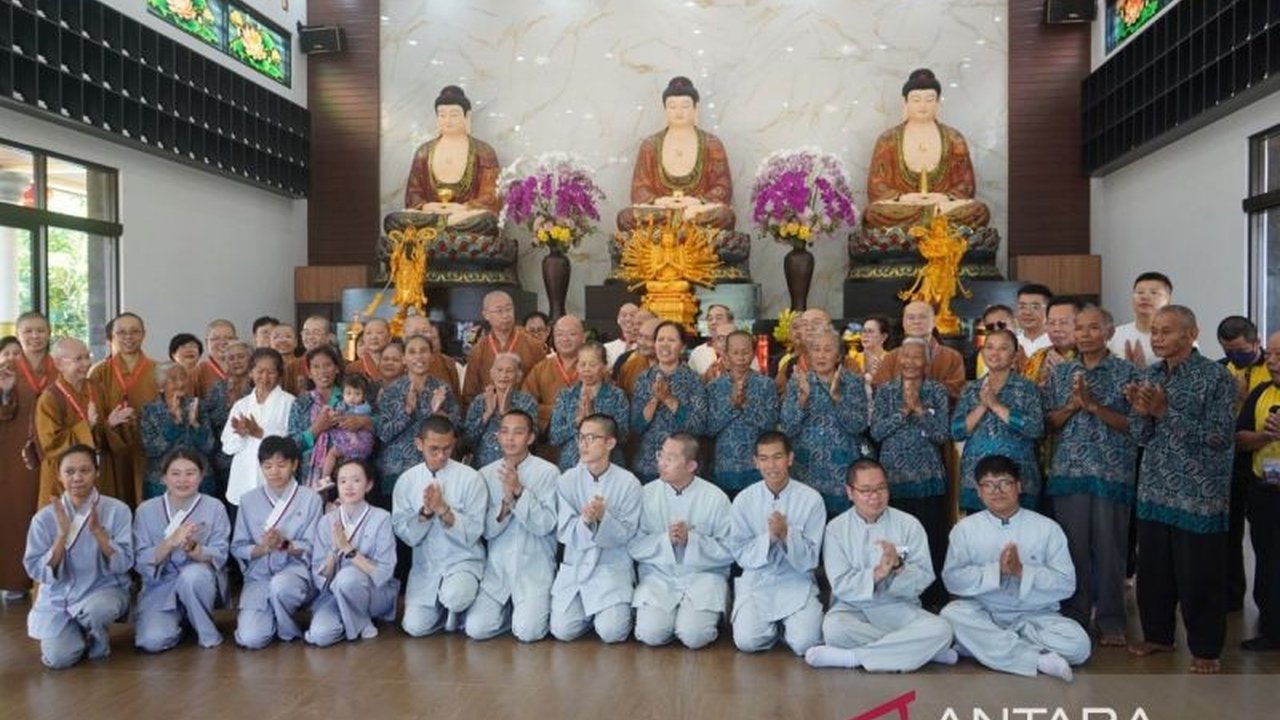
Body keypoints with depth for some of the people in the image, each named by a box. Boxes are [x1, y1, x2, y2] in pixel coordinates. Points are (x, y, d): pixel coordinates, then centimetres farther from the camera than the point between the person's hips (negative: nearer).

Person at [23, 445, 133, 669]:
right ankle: (79, 634, 17)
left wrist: (98, 531, -26)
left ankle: (97, 639, 1)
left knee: (96, 608, -36)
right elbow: (37, 571, -9)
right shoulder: (45, 517, -5)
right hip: (58, 598, 1)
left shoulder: (117, 510, -10)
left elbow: (123, 564, -13)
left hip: (105, 589, -1)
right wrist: (62, 535, -22)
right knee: (58, 659, -19)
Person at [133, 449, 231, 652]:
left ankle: (207, 632, -10)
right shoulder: (146, 510, -1)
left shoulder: (214, 508, -3)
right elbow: (140, 562, -7)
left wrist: (191, 547, -30)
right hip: (160, 588, 1)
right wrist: (170, 542, -24)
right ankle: (179, 621, 13)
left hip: (200, 582, -1)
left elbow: (219, 556, -10)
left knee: (192, 574, -36)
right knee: (152, 641, -23)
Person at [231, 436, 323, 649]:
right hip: (258, 577, 2)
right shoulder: (248, 500, 4)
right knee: (250, 639, -21)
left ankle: (288, 629, -6)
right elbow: (238, 548, 4)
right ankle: (273, 615, 16)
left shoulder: (310, 499, -1)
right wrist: (263, 547, -16)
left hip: (295, 571, -2)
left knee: (280, 585, -39)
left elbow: (312, 549, -2)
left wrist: (285, 544, -21)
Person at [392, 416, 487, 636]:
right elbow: (405, 535, -3)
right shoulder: (406, 481, 0)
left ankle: (455, 611, 4)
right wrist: (425, 512, -20)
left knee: (454, 598, -32)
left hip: (464, 561, -3)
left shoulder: (470, 478, -9)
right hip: (425, 566, 3)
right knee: (415, 626, -14)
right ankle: (444, 608, 18)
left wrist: (443, 509, -23)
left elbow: (472, 534, -11)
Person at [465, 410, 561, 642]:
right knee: (476, 629, -11)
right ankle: (508, 608, 18)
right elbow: (486, 530, 0)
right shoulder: (486, 474, 3)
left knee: (528, 632, -18)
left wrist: (520, 491, -22)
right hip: (497, 566, 3)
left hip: (535, 567, -3)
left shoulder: (548, 472, -7)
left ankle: (538, 606, 15)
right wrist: (506, 503, -19)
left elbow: (546, 525, -12)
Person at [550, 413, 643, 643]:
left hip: (613, 567, -2)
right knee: (562, 630, -11)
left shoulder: (628, 483, -9)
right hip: (576, 566, 2)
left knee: (612, 632, -17)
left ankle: (619, 608, 18)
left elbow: (626, 535, -8)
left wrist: (603, 517, -27)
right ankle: (586, 611, 21)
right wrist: (585, 521, -27)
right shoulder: (568, 480, -3)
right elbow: (564, 533, -5)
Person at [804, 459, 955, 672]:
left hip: (900, 609, 1)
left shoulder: (909, 524, 2)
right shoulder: (836, 528, 0)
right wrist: (876, 574, -25)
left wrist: (898, 565, -25)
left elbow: (924, 579, -4)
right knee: (834, 629, -34)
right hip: (853, 609, -1)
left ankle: (851, 657, -24)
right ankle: (919, 650, -18)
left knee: (940, 630, -28)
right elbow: (840, 584, -8)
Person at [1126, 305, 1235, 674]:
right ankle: (1157, 634, 30)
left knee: (1200, 576, 3)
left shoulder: (1217, 377, -9)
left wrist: (1166, 412, -22)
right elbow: (1141, 436, 9)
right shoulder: (1147, 376, 8)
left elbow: (1222, 436, -16)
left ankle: (1205, 649, 18)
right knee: (1152, 570, 13)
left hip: (1199, 495, -5)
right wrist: (1142, 412, -13)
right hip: (1154, 491, 5)